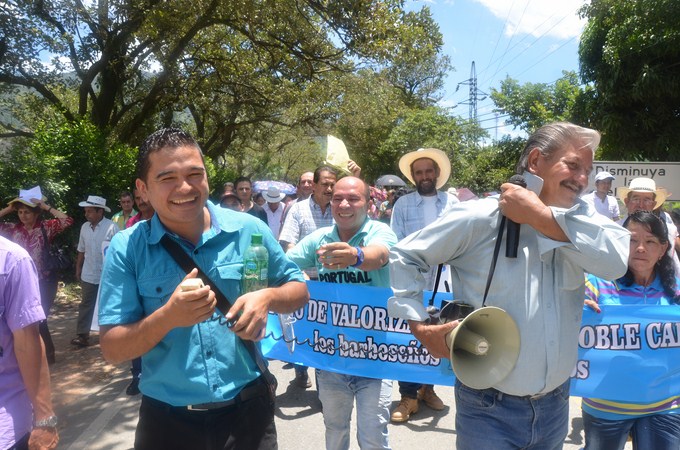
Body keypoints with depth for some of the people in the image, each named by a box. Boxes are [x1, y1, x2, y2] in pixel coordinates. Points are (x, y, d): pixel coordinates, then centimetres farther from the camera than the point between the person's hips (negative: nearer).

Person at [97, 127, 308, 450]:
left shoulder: (249, 230, -6)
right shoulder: (126, 249, -8)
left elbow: (299, 290, 5)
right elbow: (112, 350, -9)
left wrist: (267, 297, -16)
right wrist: (168, 317, -26)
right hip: (167, 420, 0)